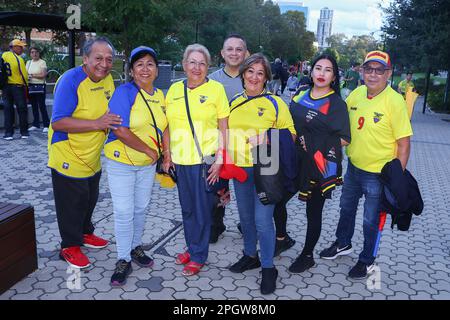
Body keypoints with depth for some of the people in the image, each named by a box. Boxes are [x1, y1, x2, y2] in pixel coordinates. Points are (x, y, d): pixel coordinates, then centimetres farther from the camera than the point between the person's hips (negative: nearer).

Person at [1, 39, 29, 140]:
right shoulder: (18, 59, -13)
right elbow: (24, 75, -12)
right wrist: (25, 86, 0)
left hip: (6, 86, 5)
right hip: (17, 86, -5)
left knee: (8, 110, 9)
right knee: (22, 110, 4)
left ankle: (8, 133, 9)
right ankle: (24, 132, 8)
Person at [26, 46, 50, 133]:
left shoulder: (42, 62, -3)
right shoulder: (28, 62, 16)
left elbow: (43, 75, -12)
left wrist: (32, 75, -12)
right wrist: (27, 77, -4)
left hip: (40, 87, -6)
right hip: (30, 86, 6)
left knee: (42, 106, -8)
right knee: (34, 106, 10)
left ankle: (46, 125, -4)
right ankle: (35, 124, 17)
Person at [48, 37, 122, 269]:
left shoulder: (107, 78, -1)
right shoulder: (70, 80, -23)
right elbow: (58, 122, -30)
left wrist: (114, 121, -3)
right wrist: (97, 123, -35)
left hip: (92, 158, 8)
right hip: (69, 158, -7)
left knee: (89, 200, 23)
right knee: (72, 204, 7)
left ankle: (85, 233, 44)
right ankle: (70, 246, 26)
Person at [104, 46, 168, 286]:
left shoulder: (159, 95, 4)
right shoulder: (124, 92, -16)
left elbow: (164, 126, 11)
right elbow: (120, 131, -25)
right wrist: (150, 151, -17)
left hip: (148, 164, 6)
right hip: (121, 162, -5)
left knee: (141, 208, 17)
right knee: (124, 212, -1)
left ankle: (136, 247, 37)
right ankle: (123, 260, 15)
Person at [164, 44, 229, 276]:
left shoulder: (216, 88, -5)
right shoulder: (174, 89, 7)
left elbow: (224, 128, -4)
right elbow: (168, 126, 12)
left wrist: (219, 159, -10)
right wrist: (167, 156, 9)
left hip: (205, 159, -4)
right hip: (181, 160, 4)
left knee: (202, 209, 5)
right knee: (187, 208, 16)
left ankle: (198, 256, 21)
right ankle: (191, 248, 34)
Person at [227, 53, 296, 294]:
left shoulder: (275, 103, -5)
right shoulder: (234, 102, 9)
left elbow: (290, 133, -3)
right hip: (239, 168, 5)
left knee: (263, 220, -5)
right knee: (245, 216, 17)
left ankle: (268, 268, 13)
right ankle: (250, 256, 37)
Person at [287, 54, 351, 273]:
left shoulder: (336, 103, -6)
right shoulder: (300, 96, 8)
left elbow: (344, 139, -10)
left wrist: (318, 143, -14)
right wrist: (297, 139, -2)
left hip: (321, 167, -5)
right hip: (297, 162, 5)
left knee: (313, 211, 8)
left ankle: (307, 255, 27)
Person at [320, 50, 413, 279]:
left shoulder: (395, 101, -19)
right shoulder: (356, 94, -3)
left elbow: (404, 143, -17)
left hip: (378, 173, -6)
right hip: (354, 166, 6)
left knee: (371, 221, 11)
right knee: (346, 208, 24)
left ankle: (367, 261, 33)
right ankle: (343, 244, 48)